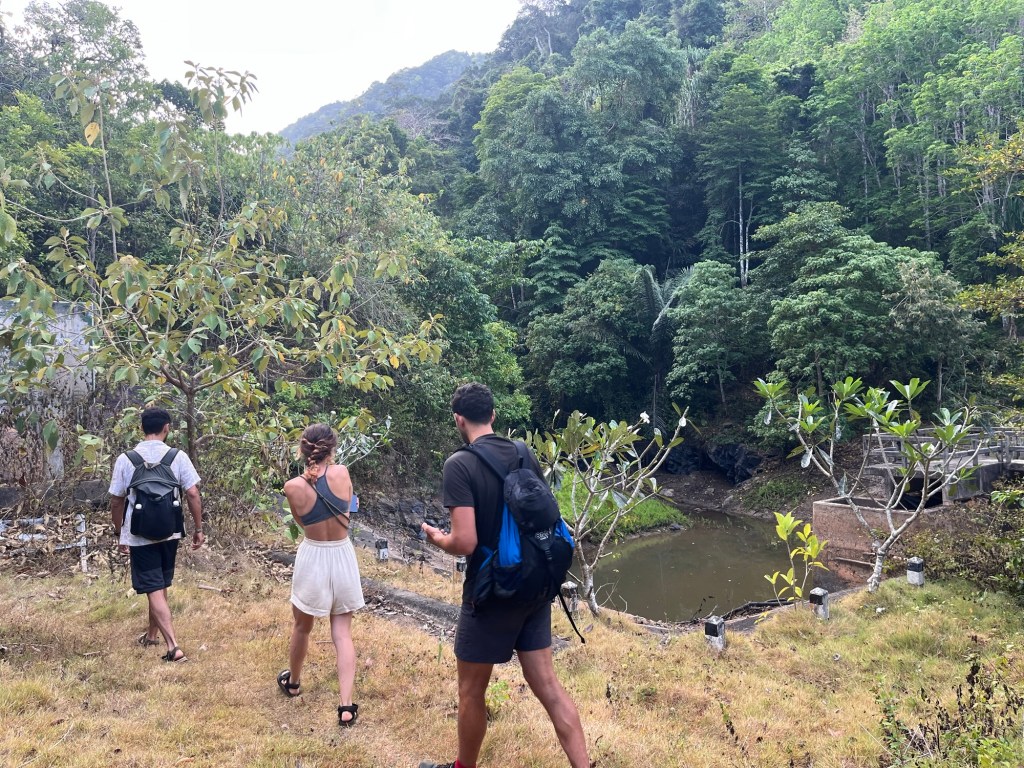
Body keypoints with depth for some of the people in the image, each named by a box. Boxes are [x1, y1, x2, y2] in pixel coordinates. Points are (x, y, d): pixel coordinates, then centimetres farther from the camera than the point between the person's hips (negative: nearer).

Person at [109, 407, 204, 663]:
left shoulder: (125, 460, -6)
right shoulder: (178, 457, -7)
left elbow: (116, 501, -1)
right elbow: (193, 494, -9)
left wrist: (118, 533, 12)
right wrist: (198, 529, 1)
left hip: (139, 536, -2)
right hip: (169, 533, 2)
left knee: (155, 590, -1)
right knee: (160, 585, 22)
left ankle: (173, 647, -10)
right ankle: (152, 633, 39)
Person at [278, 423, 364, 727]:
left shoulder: (293, 487, -13)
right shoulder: (341, 473, -12)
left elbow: (302, 521, 4)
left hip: (312, 558, -1)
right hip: (343, 557, 1)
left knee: (302, 626, 22)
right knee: (342, 632, 7)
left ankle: (293, 681, 46)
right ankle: (346, 705, 0)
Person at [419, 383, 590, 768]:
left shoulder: (459, 464, -18)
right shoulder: (526, 455, 2)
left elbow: (465, 542, -24)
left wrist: (438, 539, -3)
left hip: (491, 594, -6)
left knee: (471, 692, 15)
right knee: (547, 684, 13)